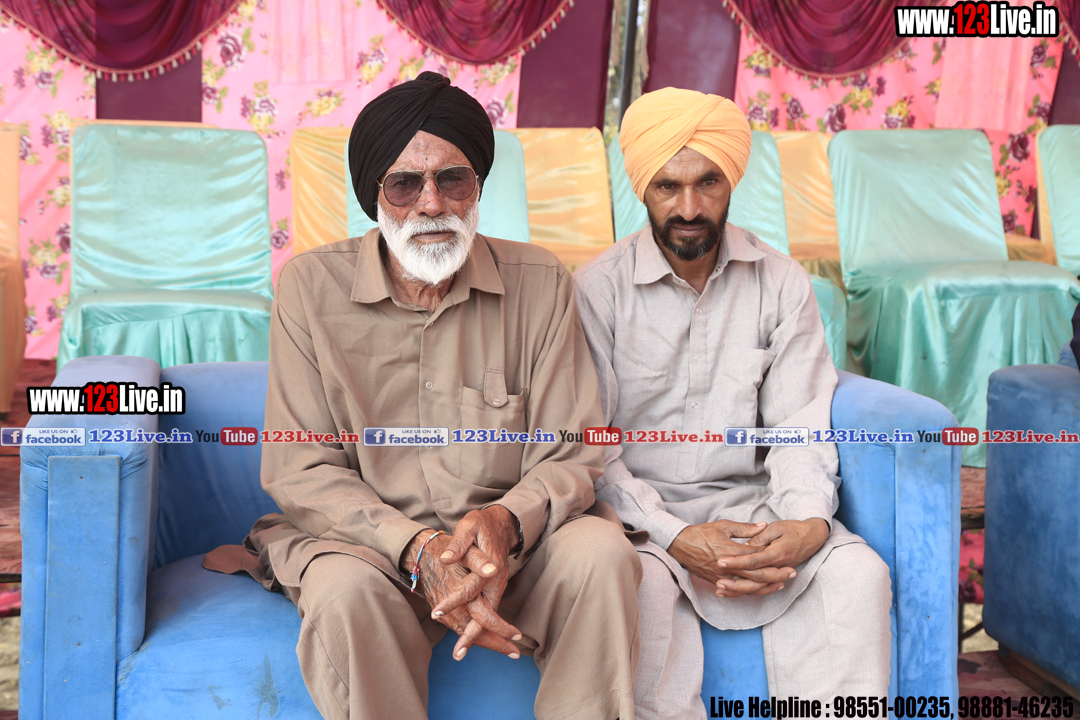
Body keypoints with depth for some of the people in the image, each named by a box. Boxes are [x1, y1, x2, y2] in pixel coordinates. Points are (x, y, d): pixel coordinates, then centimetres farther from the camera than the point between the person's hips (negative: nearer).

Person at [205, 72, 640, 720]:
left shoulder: (540, 283, 0)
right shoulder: (311, 285, -3)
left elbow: (570, 459, -2)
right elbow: (299, 472, -6)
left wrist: (507, 521, -26)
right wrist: (416, 549, -23)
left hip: (511, 548, 1)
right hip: (366, 540, -1)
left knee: (602, 551, -28)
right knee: (347, 589, -33)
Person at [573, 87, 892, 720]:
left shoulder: (782, 283, 5)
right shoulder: (598, 288, -3)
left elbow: (800, 425, 1)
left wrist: (809, 521, -20)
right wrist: (675, 537, -21)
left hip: (748, 502, 3)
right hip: (637, 510, -2)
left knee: (858, 573, -23)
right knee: (641, 582, -34)